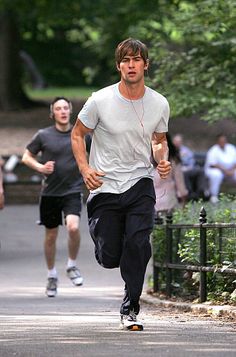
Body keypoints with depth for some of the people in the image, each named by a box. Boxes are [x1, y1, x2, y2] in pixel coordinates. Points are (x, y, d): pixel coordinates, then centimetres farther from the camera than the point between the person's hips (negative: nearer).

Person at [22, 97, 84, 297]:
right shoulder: (44, 135, -2)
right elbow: (26, 157, 7)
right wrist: (40, 167, -11)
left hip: (73, 190, -1)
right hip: (50, 192, 1)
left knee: (73, 227, -23)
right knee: (51, 236, 8)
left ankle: (72, 265, 1)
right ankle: (52, 276, 27)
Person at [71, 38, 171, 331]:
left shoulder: (159, 104, -1)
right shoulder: (100, 101, -10)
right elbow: (77, 134, 3)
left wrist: (163, 161, -5)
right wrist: (85, 168, -11)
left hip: (140, 183, 1)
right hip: (105, 186, -1)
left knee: (139, 246, -19)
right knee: (109, 258, -1)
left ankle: (130, 309, -4)